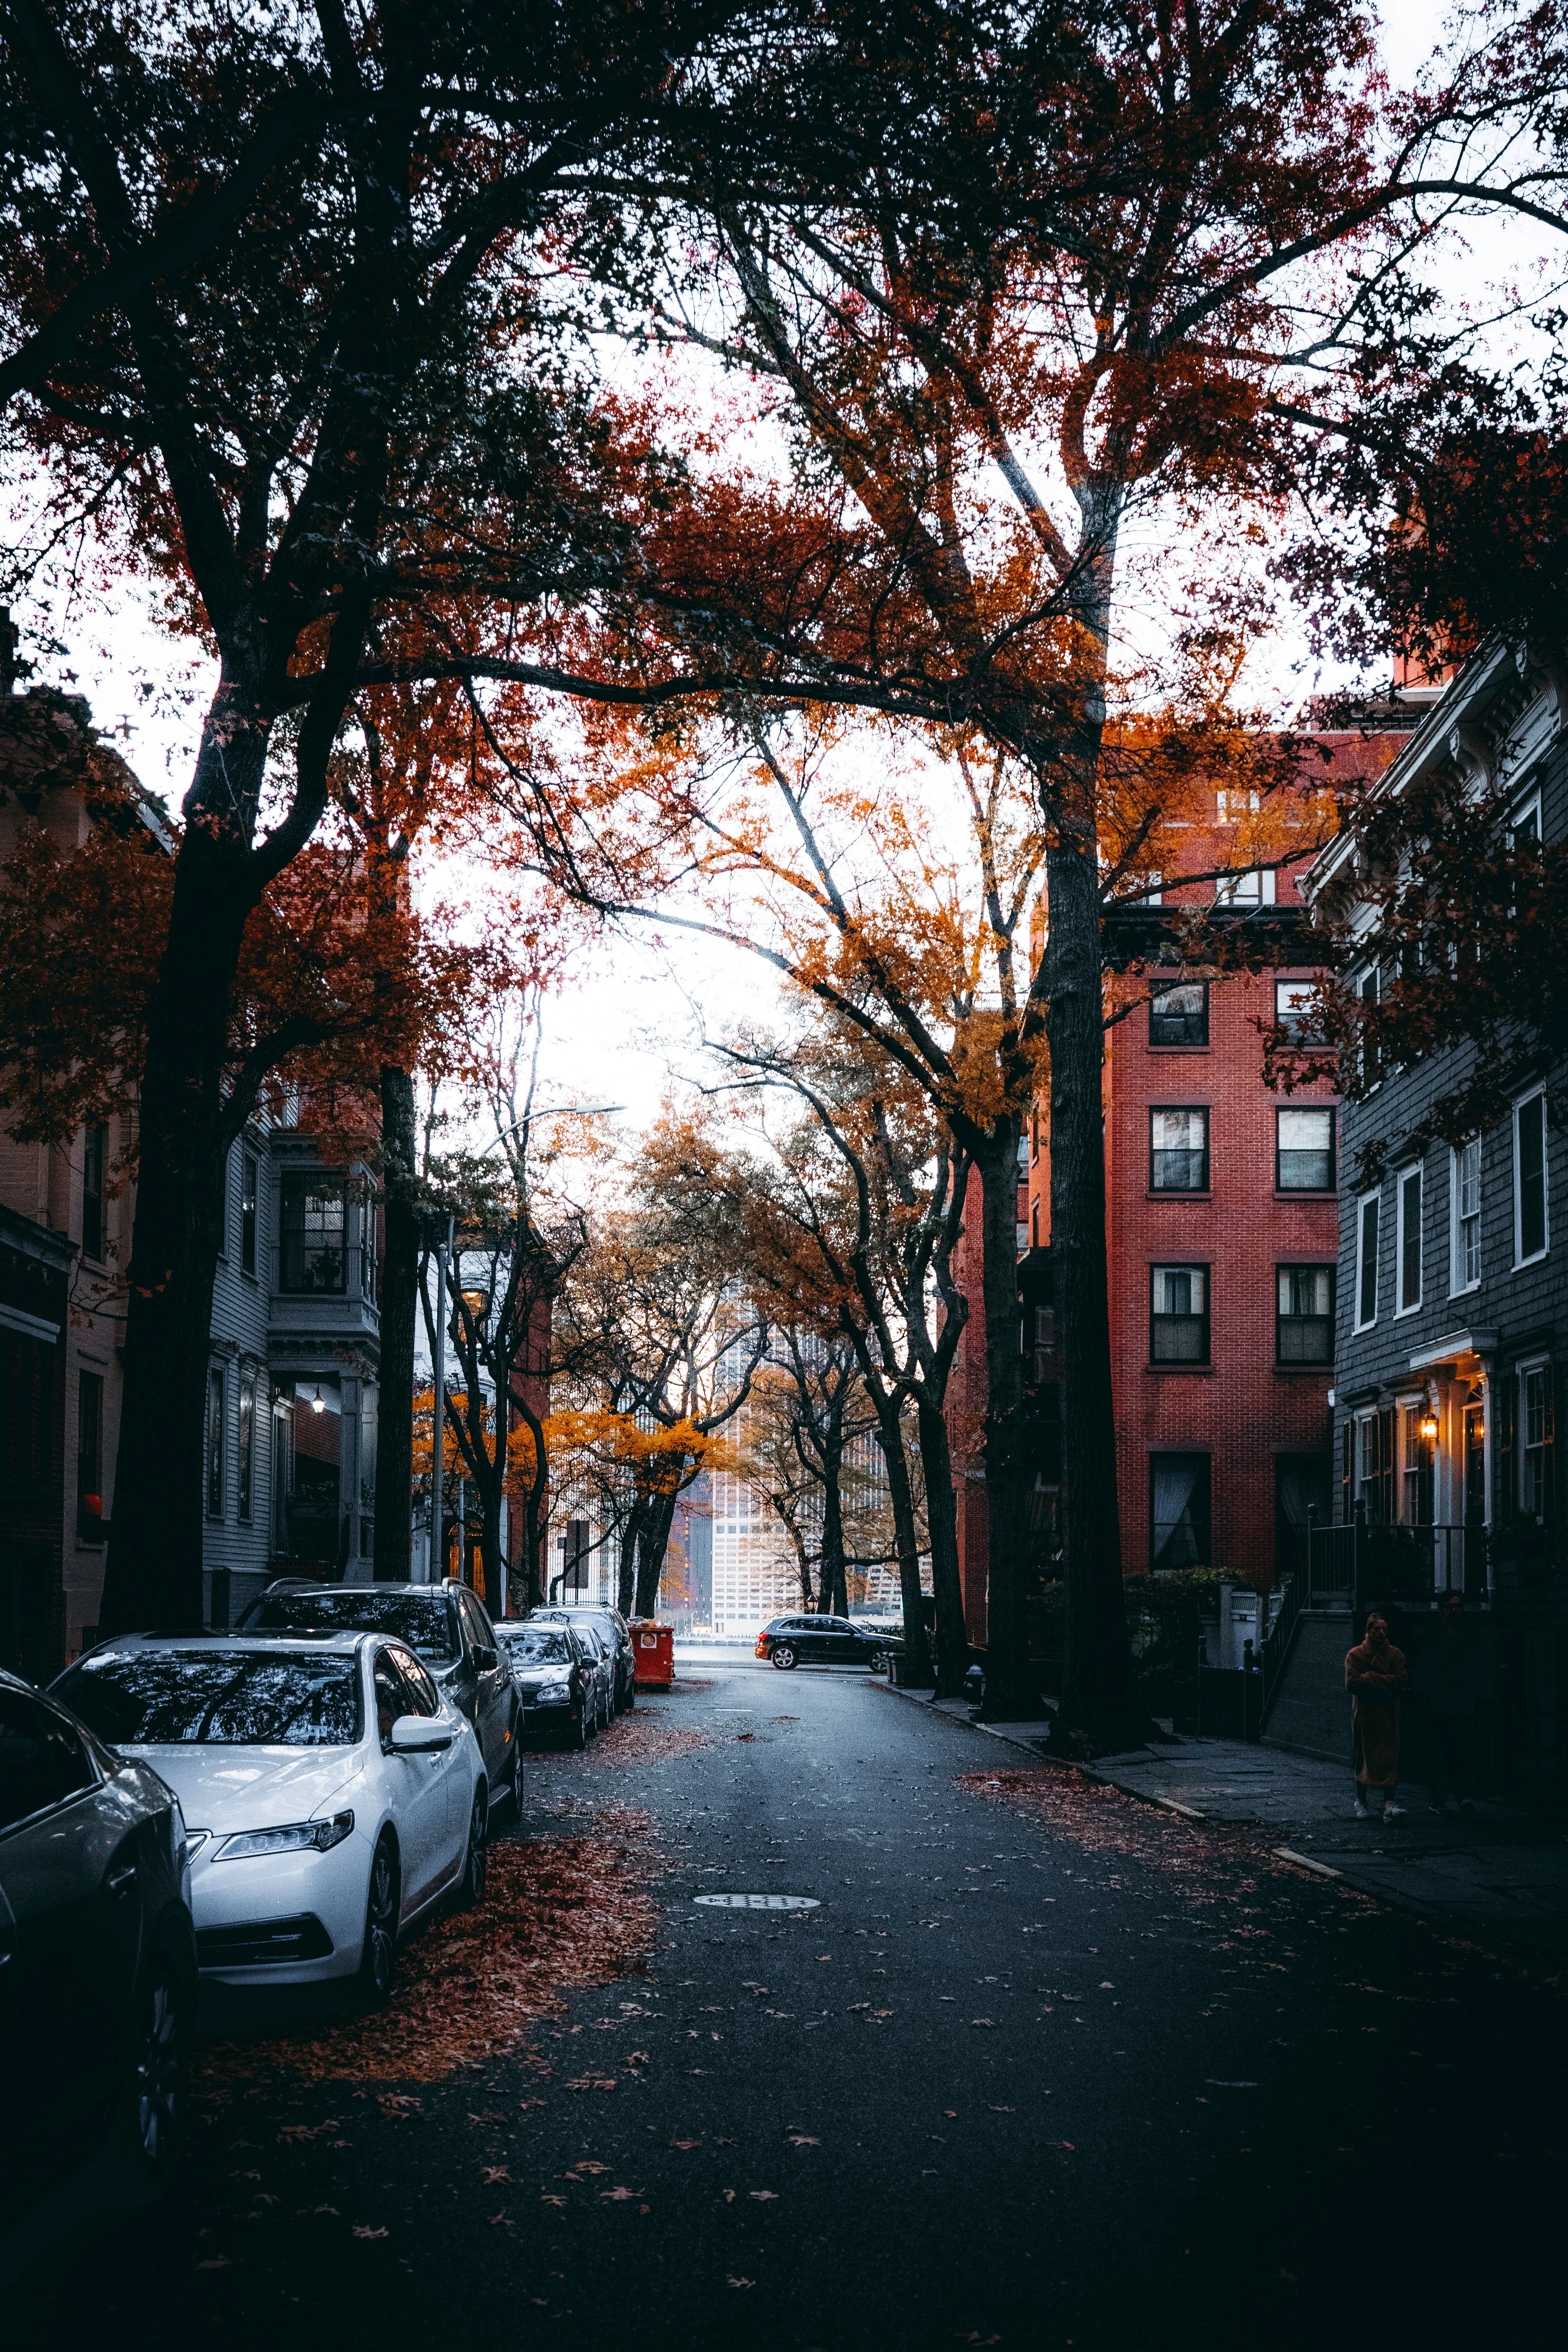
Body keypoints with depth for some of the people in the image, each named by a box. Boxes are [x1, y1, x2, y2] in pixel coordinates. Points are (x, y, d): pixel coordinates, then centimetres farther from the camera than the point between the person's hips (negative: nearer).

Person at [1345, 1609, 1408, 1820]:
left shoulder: (1395, 1654, 8)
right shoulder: (1355, 1655, 2)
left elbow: (1401, 1680, -7)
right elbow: (1352, 1684, -9)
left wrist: (1370, 1679, -12)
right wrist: (1384, 1683, -11)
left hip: (1389, 1715, 1)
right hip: (1364, 1714, -1)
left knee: (1389, 1758, -7)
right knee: (1365, 1757, 6)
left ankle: (1390, 1804, -13)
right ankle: (1362, 1802, 20)